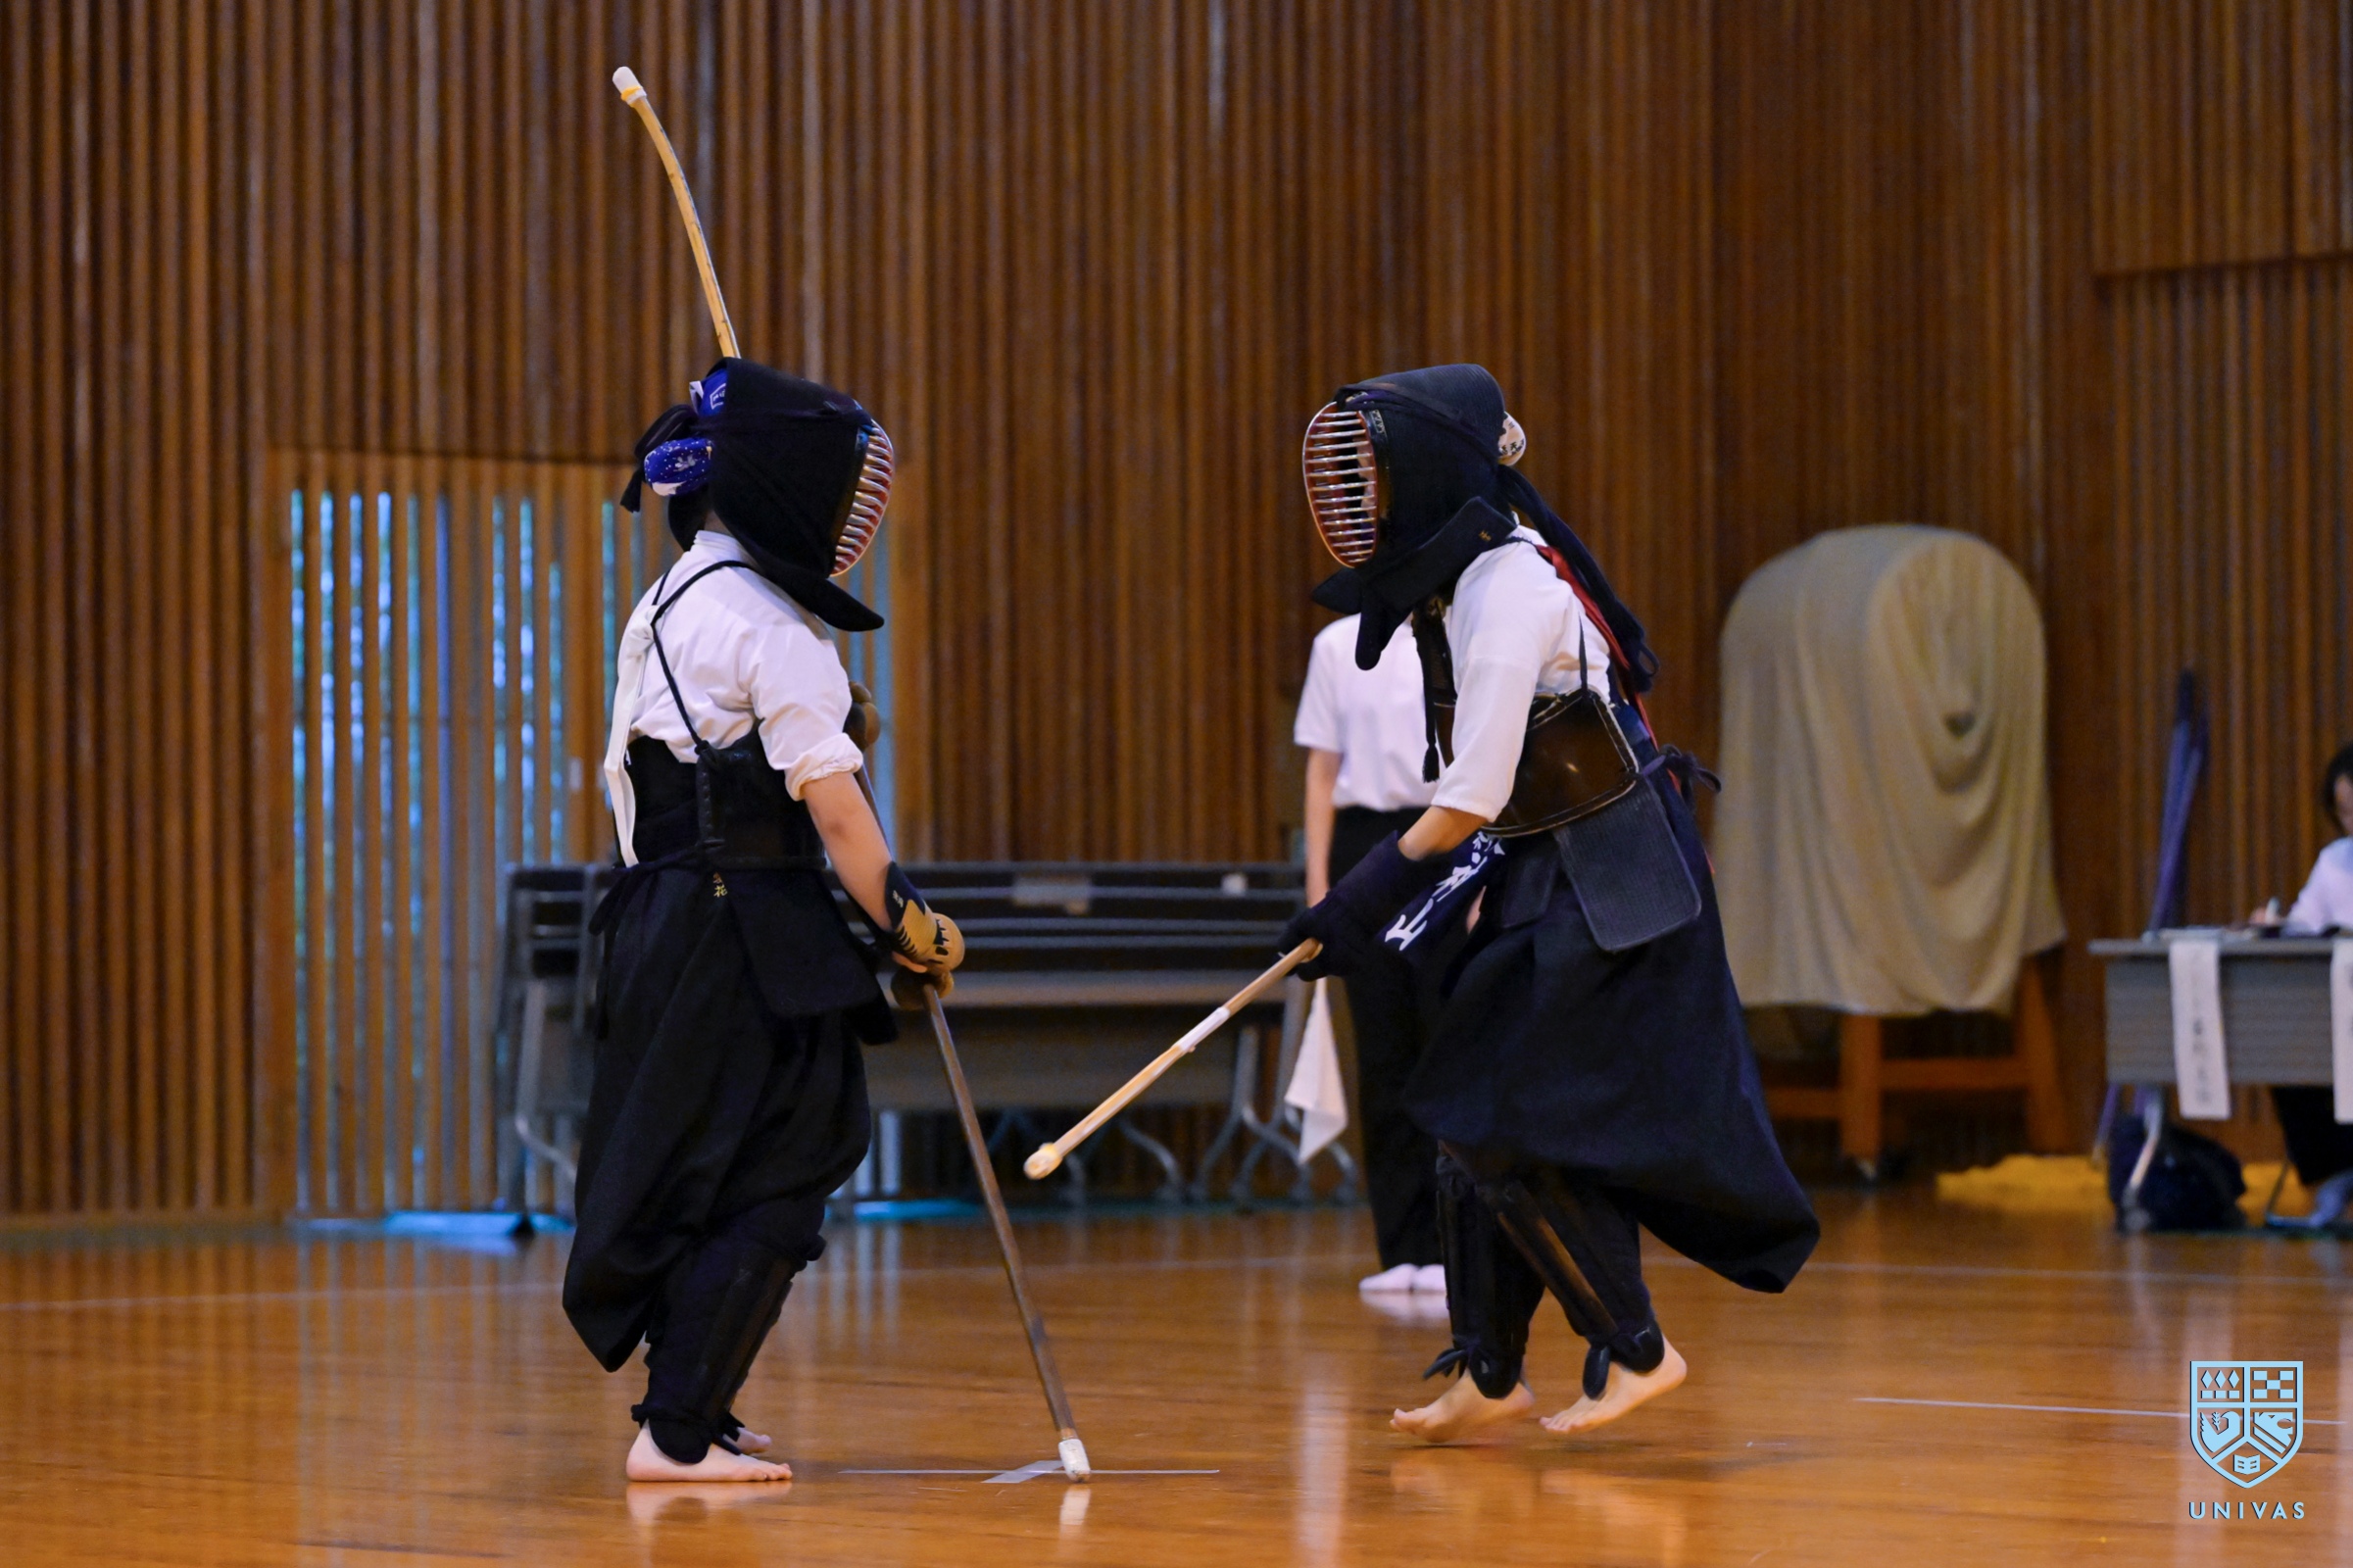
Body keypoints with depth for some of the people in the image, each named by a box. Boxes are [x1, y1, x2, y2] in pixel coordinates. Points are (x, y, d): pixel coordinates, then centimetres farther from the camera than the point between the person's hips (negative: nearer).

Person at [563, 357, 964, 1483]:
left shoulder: (668, 603, 15)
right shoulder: (771, 623, -13)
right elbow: (831, 803, -14)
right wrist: (906, 925, -5)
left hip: (663, 915, 9)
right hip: (749, 927, -9)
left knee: (689, 1171, 16)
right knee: (774, 1182, -5)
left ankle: (686, 1408, 23)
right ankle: (678, 1434, -8)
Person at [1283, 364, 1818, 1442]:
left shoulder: (1509, 591, -23)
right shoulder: (1456, 576, 6)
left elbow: (1470, 800, -25)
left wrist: (1362, 905, -20)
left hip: (1615, 887, -9)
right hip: (1543, 877, 9)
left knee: (1503, 1125, -8)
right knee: (1481, 1117, 9)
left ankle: (1634, 1350, 3)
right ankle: (1489, 1372, 17)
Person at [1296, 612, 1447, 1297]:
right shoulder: (1337, 647, 8)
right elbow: (1322, 771, 10)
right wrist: (1318, 880, 4)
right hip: (1364, 843, 2)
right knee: (1382, 1054, 3)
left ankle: (1448, 1246, 0)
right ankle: (1399, 1247, 7)